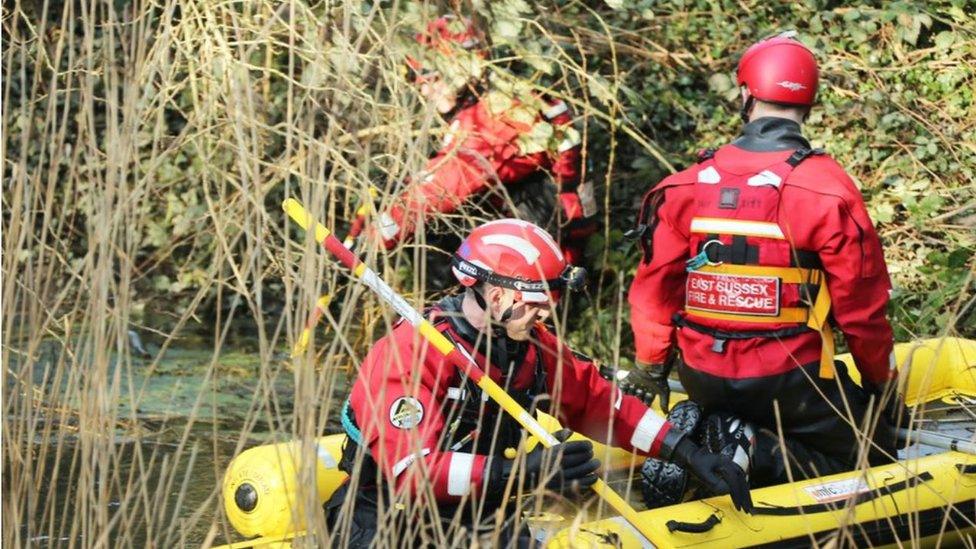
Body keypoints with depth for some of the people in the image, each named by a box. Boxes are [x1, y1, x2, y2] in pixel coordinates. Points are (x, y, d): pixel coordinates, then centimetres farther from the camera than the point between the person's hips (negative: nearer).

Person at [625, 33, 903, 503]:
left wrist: (650, 368, 21)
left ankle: (692, 436, -1)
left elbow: (655, 284, 5)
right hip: (789, 382, -5)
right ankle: (758, 455, -14)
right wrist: (881, 384, 9)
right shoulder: (830, 189, -12)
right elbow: (861, 306, -7)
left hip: (703, 378, 5)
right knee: (873, 449, 11)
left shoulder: (686, 187, -1)